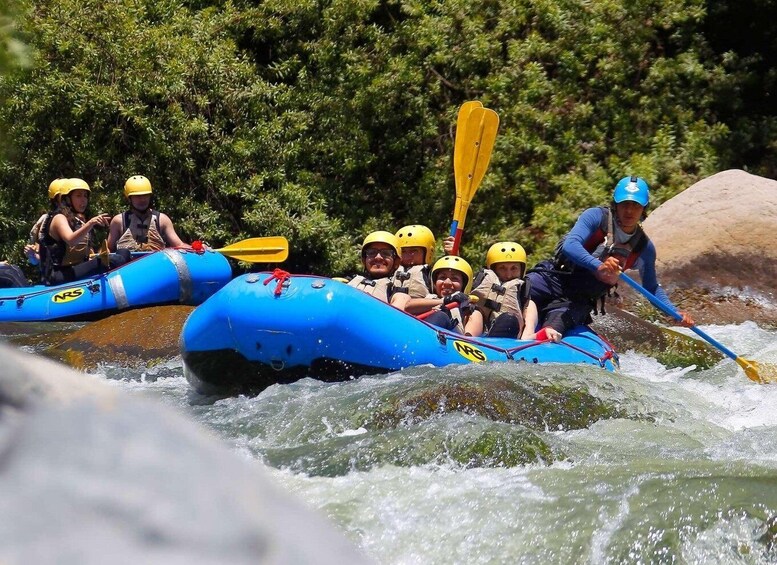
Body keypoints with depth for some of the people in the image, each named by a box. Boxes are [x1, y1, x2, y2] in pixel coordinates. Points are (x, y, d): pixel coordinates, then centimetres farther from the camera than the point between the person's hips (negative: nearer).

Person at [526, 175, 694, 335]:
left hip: (579, 302, 1)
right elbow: (570, 245, -23)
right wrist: (598, 266, -42)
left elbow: (651, 288, 17)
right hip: (553, 279, -1)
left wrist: (675, 313, 2)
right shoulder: (596, 217, -7)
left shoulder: (644, 248, 4)